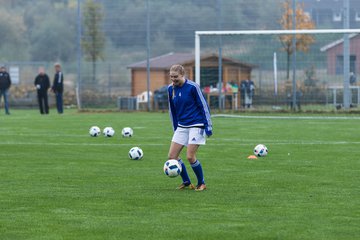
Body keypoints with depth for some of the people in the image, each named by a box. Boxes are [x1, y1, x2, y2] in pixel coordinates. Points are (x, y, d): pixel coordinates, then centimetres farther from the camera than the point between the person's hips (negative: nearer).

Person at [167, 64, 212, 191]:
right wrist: (175, 128, 18)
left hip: (196, 126, -6)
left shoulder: (192, 87, -12)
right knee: (172, 156, -3)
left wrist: (208, 126, -10)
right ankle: (186, 182, 14)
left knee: (190, 156, -13)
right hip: (182, 126, 6)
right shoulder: (170, 89, 4)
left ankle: (201, 183, 7)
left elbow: (203, 105, -8)